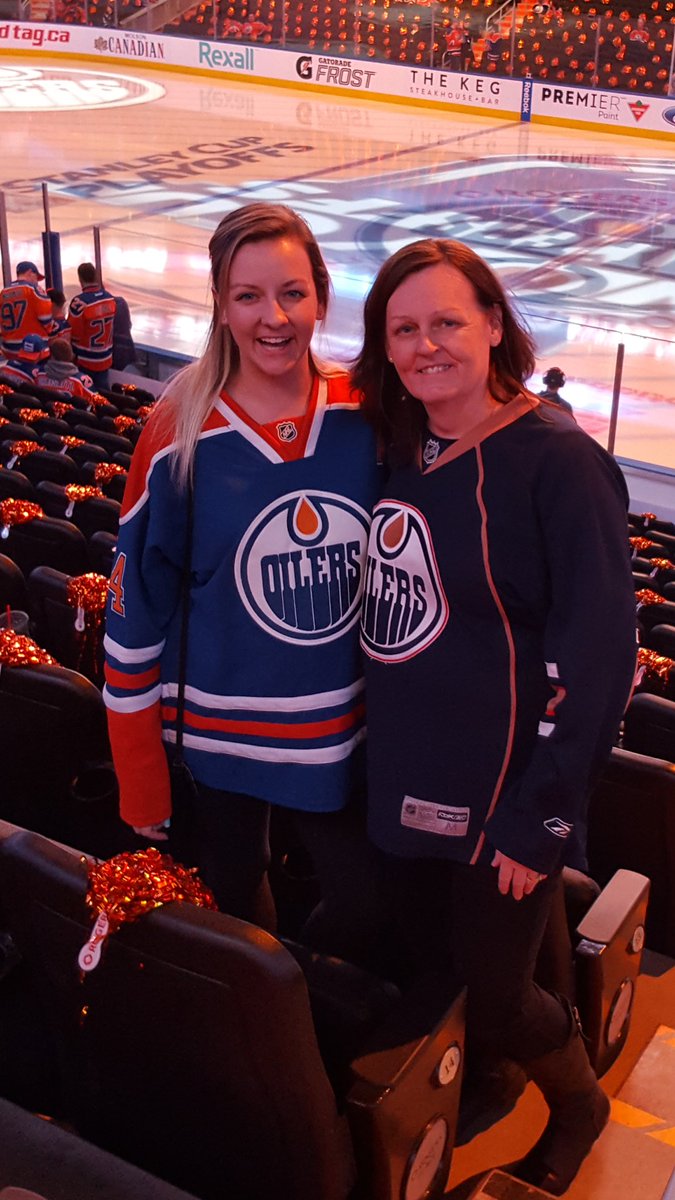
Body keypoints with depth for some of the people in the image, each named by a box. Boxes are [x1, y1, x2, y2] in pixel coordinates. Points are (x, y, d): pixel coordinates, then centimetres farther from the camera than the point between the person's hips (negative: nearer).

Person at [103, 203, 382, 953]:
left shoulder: (367, 418, -6)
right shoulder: (180, 439, -14)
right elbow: (135, 614, -8)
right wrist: (142, 781, -6)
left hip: (346, 733, 2)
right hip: (220, 737, -2)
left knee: (362, 915, 14)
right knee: (236, 913, 17)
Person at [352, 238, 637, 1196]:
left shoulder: (557, 461, -16)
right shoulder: (401, 452, 4)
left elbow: (601, 651, -17)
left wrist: (540, 815, -17)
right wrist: (385, 750, 8)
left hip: (503, 799, -6)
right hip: (406, 784, 6)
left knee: (493, 998, 9)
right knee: (427, 968, 19)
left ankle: (578, 1101, 42)